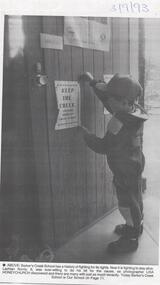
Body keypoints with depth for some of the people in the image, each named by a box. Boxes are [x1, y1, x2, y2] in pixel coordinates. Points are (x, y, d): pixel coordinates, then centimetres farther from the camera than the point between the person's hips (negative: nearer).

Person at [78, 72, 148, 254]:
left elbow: (103, 147, -28)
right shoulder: (133, 110, -7)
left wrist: (85, 133, -15)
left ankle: (130, 240, 32)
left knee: (127, 204, 10)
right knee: (134, 199, 26)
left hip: (126, 171, -9)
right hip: (134, 164, 9)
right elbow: (108, 101, 7)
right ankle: (136, 227, 49)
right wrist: (93, 82, 6)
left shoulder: (122, 123, -35)